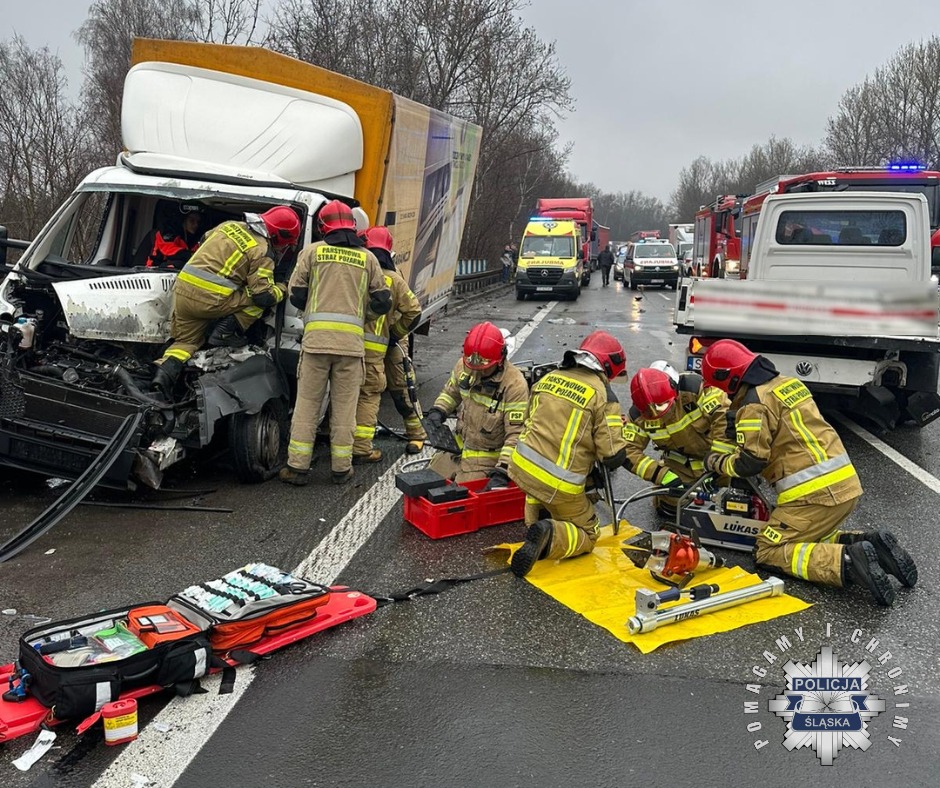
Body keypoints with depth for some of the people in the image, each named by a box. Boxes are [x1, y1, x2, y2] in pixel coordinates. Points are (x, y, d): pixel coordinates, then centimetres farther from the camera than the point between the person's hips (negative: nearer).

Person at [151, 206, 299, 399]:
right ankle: (225, 333, 1)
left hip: (182, 288, 7)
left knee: (187, 340, 20)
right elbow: (264, 296, -9)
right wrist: (282, 288, 11)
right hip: (212, 299, -7)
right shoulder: (262, 252, -4)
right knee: (258, 301, 7)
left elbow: (204, 243, 34)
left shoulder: (229, 225, 17)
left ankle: (165, 371, -2)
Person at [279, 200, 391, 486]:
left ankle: (297, 467, 10)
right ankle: (341, 468, 15)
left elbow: (296, 295, 5)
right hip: (352, 340, 1)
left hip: (316, 337, -1)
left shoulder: (312, 251, 6)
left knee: (307, 404, 6)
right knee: (344, 406, 9)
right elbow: (382, 303, 10)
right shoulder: (368, 258, 11)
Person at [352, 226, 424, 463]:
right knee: (369, 394, 3)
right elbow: (413, 311, 4)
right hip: (374, 346, -2)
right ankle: (360, 447, -3)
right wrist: (395, 334, 14)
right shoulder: (394, 279, 5)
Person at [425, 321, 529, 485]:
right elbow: (451, 392, 14)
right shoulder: (464, 366, -8)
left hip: (488, 459, -6)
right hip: (458, 447, 6)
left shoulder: (514, 385, -26)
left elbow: (516, 435, -25)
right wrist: (438, 411, -5)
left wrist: (502, 471, -31)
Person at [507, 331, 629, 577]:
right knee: (587, 536, 17)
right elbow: (614, 457, -11)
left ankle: (534, 525, 16)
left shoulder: (548, 378, 7)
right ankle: (550, 536, -13)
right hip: (560, 486, -5)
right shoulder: (603, 395, -10)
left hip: (522, 466, 6)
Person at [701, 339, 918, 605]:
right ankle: (869, 544, 3)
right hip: (845, 483, 9)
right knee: (810, 539, 24)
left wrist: (715, 462, 4)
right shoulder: (787, 383, 16)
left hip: (814, 493, -9)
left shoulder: (754, 404, -11)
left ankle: (847, 563, -20)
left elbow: (750, 462, -13)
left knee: (770, 551, -2)